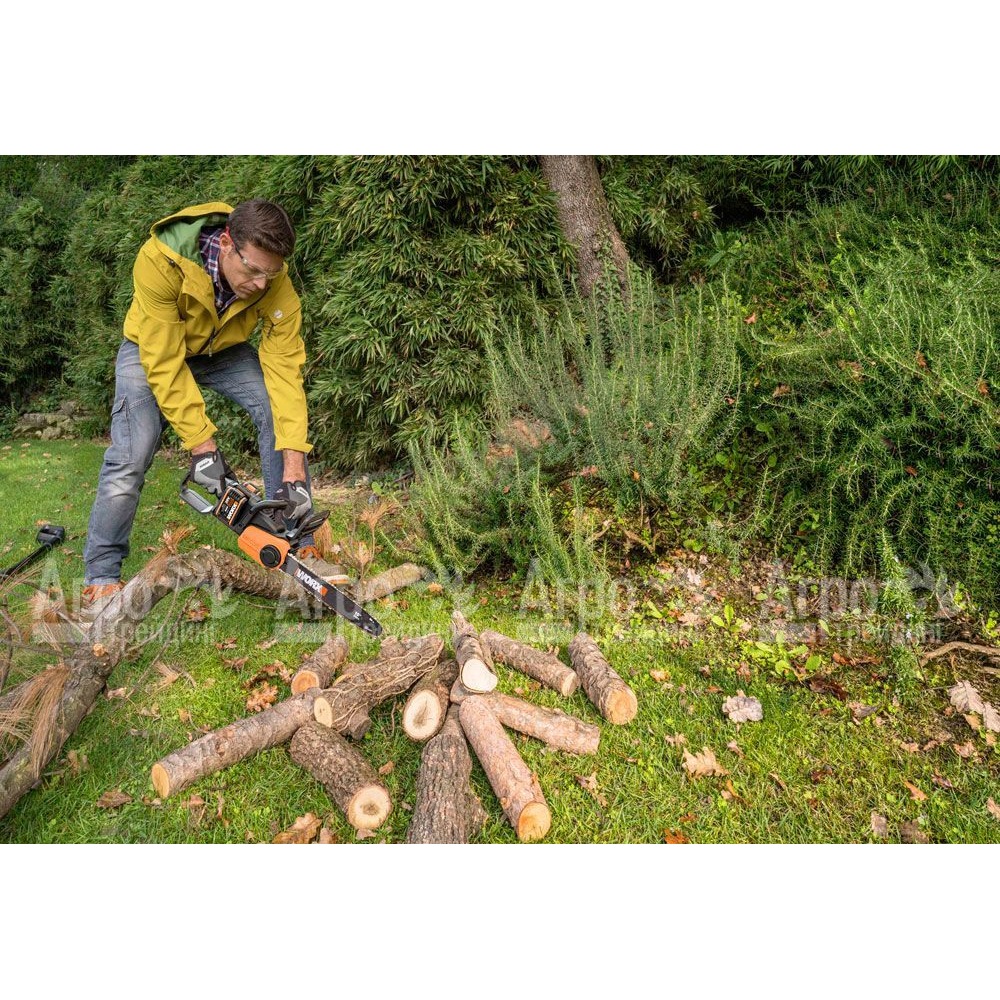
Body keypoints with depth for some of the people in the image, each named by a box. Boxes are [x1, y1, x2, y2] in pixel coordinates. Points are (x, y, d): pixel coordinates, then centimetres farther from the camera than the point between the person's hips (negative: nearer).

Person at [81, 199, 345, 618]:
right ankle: (101, 581, 0)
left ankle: (300, 549, -9)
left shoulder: (276, 284, -29)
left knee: (286, 419, -18)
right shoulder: (161, 260, -38)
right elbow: (164, 363, -34)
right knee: (129, 460, -17)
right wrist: (200, 445, -34)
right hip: (154, 350, -2)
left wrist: (294, 469, -37)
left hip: (224, 351, 3)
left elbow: (285, 367, -30)